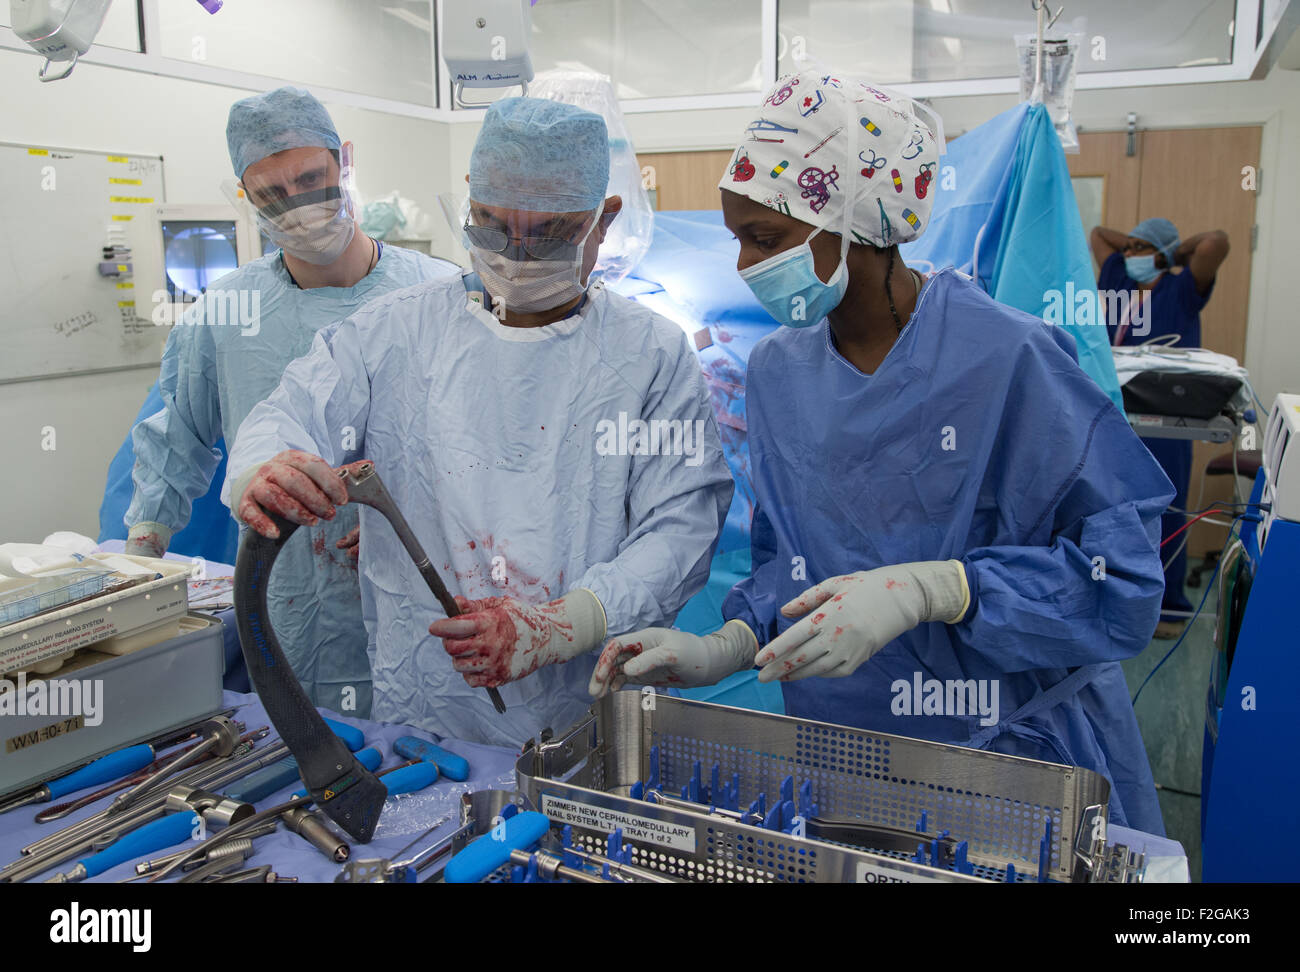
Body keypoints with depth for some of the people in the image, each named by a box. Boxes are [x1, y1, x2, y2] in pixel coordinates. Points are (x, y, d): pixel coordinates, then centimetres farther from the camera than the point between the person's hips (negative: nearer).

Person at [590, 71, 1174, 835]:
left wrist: (927, 589, -29)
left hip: (1013, 750, -4)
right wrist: (725, 649, -9)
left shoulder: (1007, 358, -20)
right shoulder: (778, 370, -1)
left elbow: (1121, 569, -19)